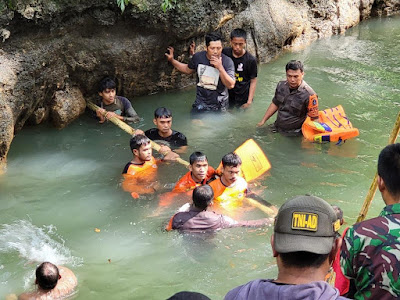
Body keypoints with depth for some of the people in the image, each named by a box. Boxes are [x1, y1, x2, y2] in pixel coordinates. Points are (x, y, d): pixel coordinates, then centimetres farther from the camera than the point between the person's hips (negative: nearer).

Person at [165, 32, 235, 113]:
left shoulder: (227, 62, -16)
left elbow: (231, 85, -22)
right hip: (200, 103, 3)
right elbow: (188, 70, 15)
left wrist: (220, 68, -32)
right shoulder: (198, 57, -6)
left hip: (219, 107, -3)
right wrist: (172, 60, 7)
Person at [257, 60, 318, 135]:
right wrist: (263, 121, 18)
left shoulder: (309, 95, -20)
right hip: (276, 129, 5)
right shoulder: (281, 86, 0)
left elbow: (314, 119, -15)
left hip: (294, 134, -5)